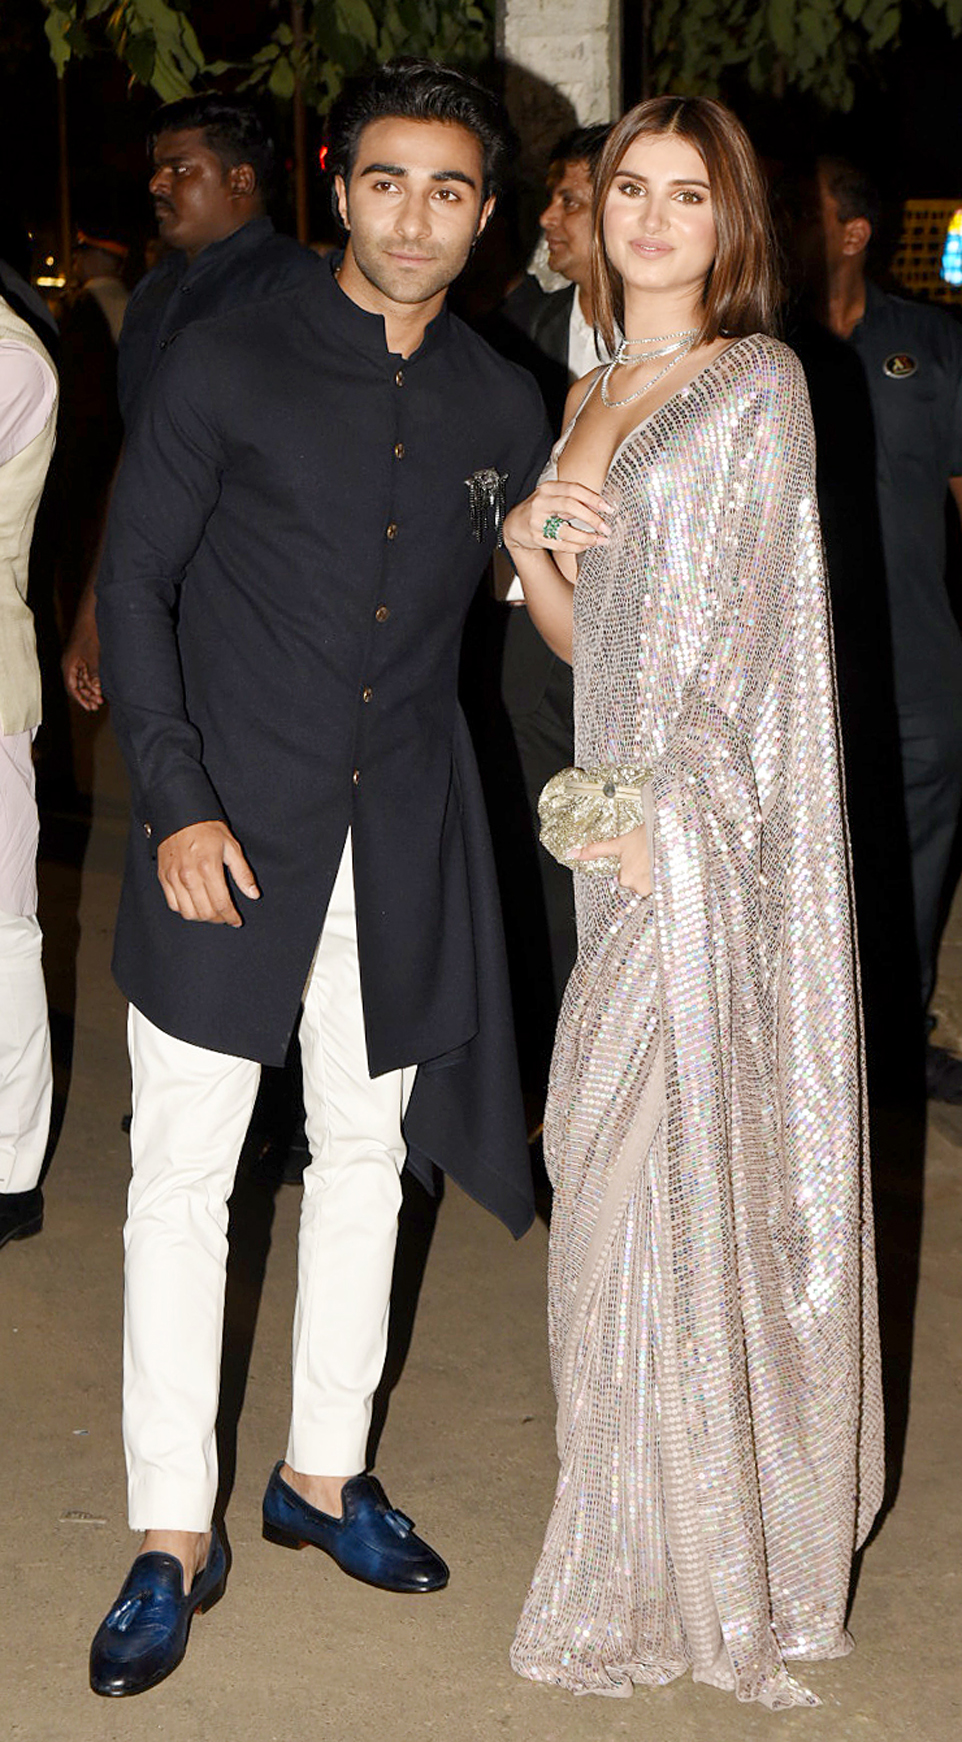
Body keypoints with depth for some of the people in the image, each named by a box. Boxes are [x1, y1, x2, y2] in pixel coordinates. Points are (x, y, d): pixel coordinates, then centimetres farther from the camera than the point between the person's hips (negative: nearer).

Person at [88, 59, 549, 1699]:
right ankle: (173, 1532, 11)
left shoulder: (502, 408, 6)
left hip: (402, 839, 4)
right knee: (183, 1176, 0)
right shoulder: (230, 362, -4)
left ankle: (323, 1472, 29)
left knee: (365, 1159, 12)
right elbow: (136, 579, -5)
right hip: (228, 825, -3)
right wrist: (176, 802, -11)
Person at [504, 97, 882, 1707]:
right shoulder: (591, 395, 16)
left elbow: (735, 629, -12)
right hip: (622, 820, 7)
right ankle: (654, 1521, 23)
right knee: (618, 1156, 9)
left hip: (713, 824, -7)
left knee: (689, 1156, -4)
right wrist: (531, 546, -3)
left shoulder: (759, 382, -5)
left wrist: (655, 818, -17)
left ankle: (699, 1564, 8)